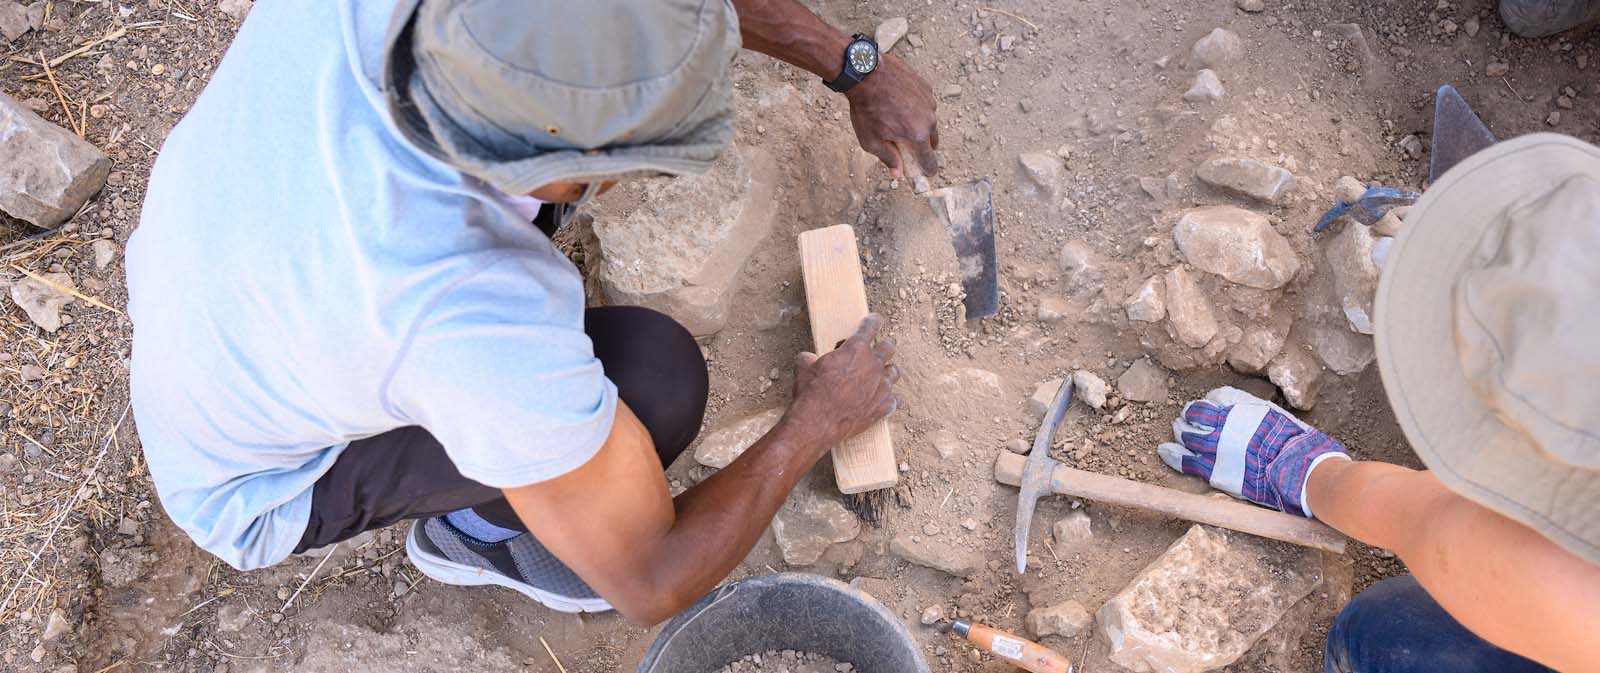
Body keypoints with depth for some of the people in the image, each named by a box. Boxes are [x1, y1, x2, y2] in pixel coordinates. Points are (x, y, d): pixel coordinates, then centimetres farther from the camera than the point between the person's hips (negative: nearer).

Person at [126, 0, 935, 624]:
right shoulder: (483, 331, -43)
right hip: (260, 488, -5)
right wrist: (815, 422, -14)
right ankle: (479, 525, 6)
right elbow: (652, 582, -26)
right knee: (652, 370, -27)